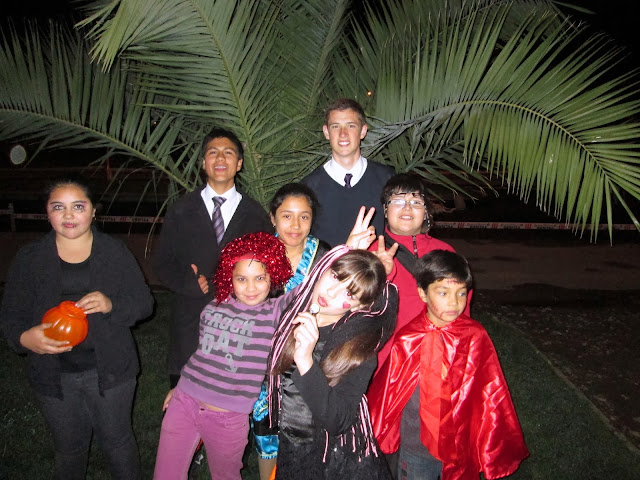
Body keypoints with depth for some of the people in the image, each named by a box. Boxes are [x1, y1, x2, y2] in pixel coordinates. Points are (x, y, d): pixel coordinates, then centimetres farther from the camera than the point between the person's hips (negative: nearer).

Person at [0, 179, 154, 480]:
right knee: (69, 448, 19)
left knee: (116, 440, 14)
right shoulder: (29, 259, -1)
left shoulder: (115, 252, -4)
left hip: (109, 370, -1)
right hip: (54, 375, 2)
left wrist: (111, 305, -24)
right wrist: (25, 338, -23)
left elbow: (143, 304, -3)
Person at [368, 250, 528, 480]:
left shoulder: (476, 337, -14)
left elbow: (492, 392, -6)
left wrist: (494, 444, 0)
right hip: (416, 446, 0)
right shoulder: (407, 340, -14)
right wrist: (374, 436, 7)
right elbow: (387, 392, -3)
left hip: (463, 445, 0)